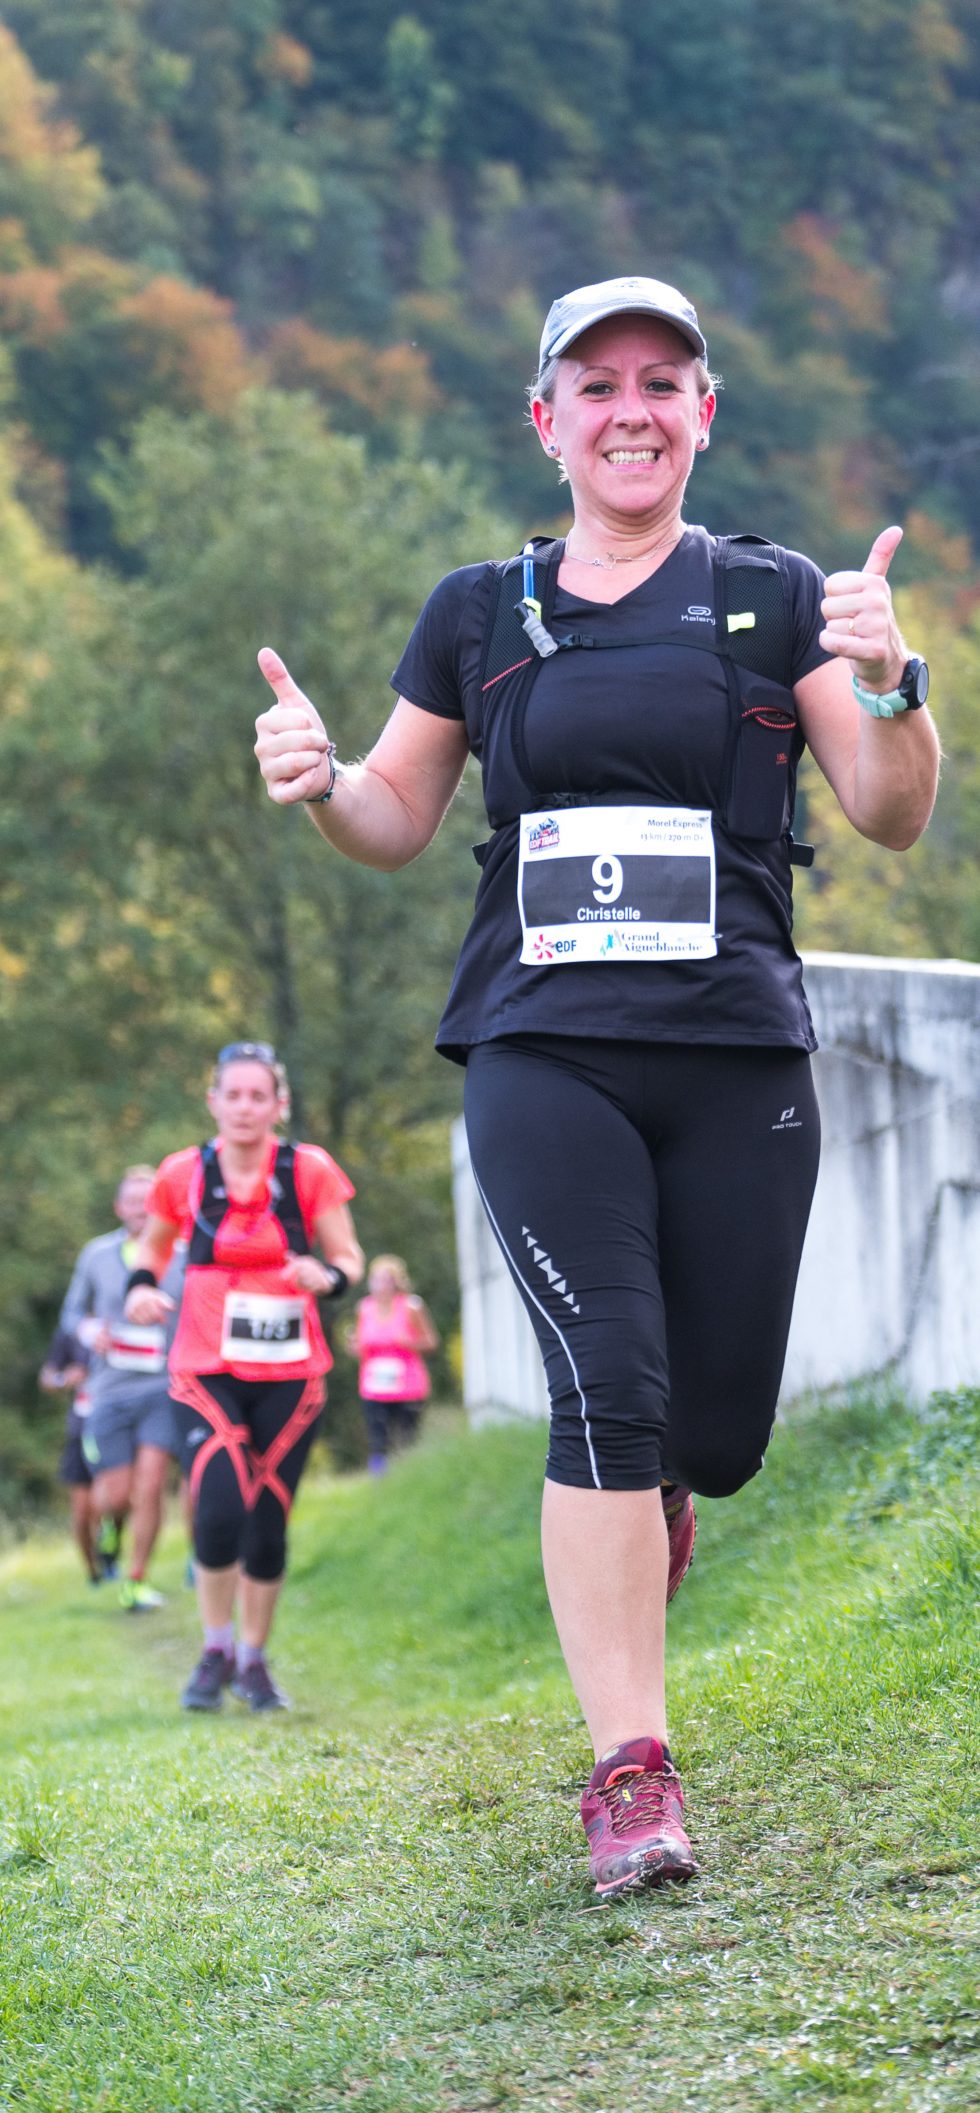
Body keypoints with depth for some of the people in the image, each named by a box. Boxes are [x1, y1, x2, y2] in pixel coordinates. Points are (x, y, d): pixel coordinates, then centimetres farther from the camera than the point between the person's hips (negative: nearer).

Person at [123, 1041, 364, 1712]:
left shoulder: (310, 1171, -4)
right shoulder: (184, 1174, -1)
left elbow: (350, 1258, 1)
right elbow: (154, 1245, 16)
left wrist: (327, 1276, -22)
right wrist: (144, 1285, -5)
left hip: (290, 1374, 1)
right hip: (206, 1372, -1)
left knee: (268, 1524, 3)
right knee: (219, 1512, -17)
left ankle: (254, 1659, 23)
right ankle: (216, 1651, 6)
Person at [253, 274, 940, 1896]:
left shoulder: (774, 599, 9)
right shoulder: (480, 616, 12)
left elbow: (893, 817, 4)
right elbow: (401, 821, 19)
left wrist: (887, 686, -16)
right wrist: (321, 781, -3)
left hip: (738, 1059, 1)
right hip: (544, 1055, -1)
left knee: (718, 1426, 0)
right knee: (608, 1383, -17)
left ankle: (645, 1502, 39)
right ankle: (631, 1775, -14)